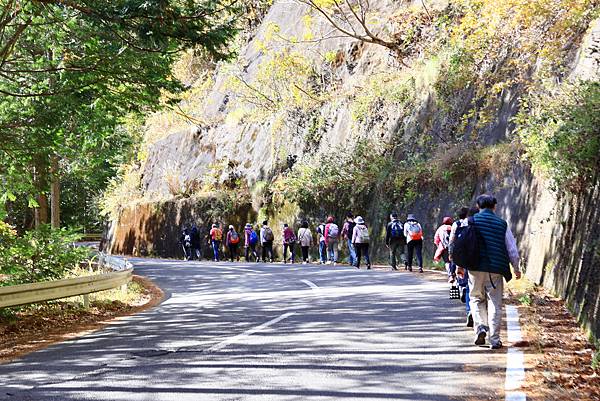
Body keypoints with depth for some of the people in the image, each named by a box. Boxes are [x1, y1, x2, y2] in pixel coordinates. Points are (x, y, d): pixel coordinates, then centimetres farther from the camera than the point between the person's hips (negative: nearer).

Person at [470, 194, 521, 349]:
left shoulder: (471, 221, 2)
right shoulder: (502, 224, 3)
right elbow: (512, 249, 6)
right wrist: (516, 269, 18)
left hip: (475, 268, 0)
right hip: (495, 270, 0)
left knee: (476, 299, 17)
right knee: (495, 304, 5)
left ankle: (480, 327, -3)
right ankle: (494, 339, 3)